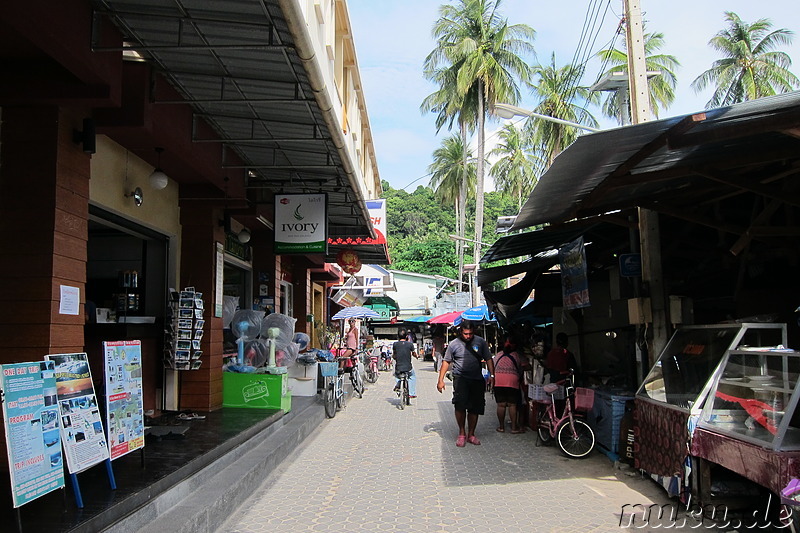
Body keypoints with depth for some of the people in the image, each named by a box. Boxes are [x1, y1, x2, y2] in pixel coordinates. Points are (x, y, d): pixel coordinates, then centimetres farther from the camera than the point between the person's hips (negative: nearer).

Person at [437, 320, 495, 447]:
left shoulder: (480, 342, 6)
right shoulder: (454, 344, 3)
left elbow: (488, 359, 11)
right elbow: (446, 362, 9)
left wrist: (492, 375, 0)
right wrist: (441, 380, 6)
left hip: (477, 379, 2)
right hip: (460, 378, -2)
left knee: (475, 408, 5)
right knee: (460, 405, -17)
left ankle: (471, 434, 19)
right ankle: (462, 433, -1)